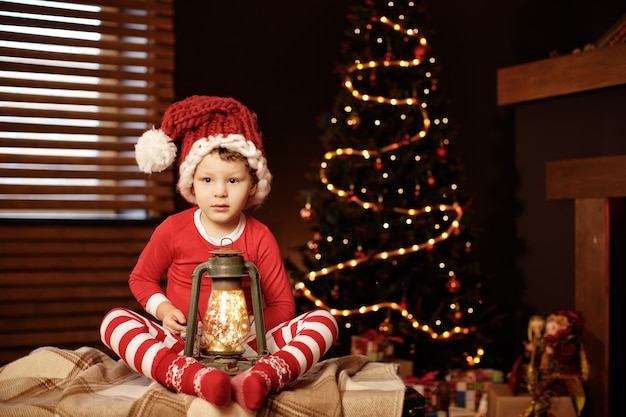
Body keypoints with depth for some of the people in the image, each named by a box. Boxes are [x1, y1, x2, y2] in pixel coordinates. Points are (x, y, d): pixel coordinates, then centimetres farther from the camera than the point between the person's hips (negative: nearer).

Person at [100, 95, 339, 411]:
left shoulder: (259, 238, -1)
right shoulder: (173, 229, -1)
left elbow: (283, 305, 2)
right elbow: (141, 278, 14)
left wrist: (249, 329, -17)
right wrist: (162, 308, -7)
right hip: (182, 345, 0)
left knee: (323, 321, -19)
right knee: (114, 321, -27)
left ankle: (259, 377, -47)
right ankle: (194, 378, -50)